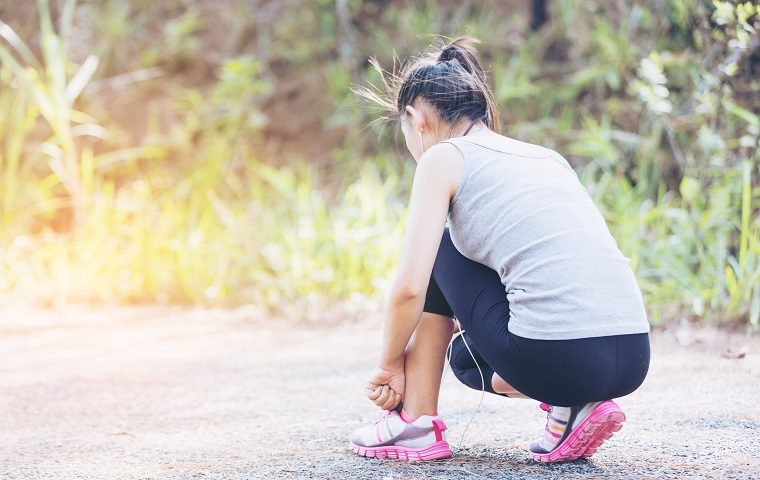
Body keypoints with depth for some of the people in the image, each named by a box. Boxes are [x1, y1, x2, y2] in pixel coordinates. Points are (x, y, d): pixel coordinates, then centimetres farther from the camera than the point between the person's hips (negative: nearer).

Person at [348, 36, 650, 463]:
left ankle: (417, 422, 18)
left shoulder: (443, 157, 6)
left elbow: (410, 288, -1)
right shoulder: (545, 156, 26)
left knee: (439, 251, 20)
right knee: (467, 352, 34)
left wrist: (391, 365, 16)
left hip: (557, 358, -7)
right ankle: (572, 405, 9)